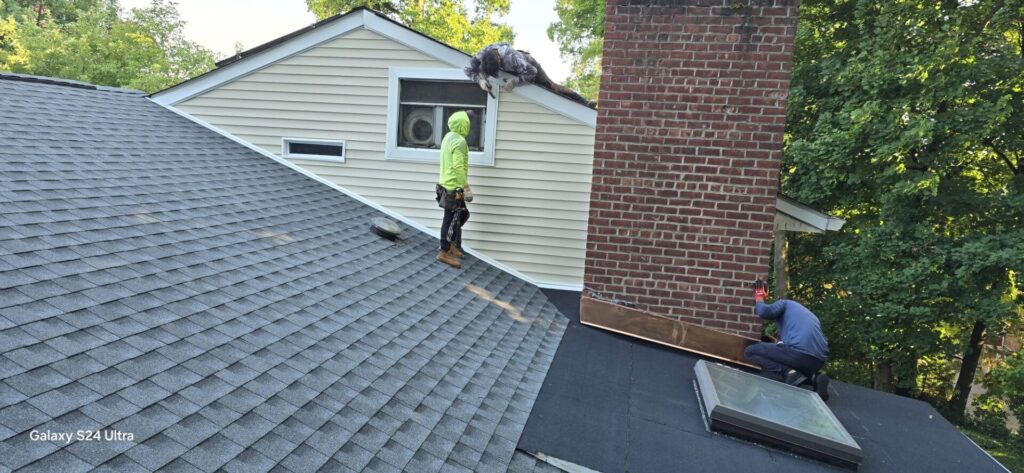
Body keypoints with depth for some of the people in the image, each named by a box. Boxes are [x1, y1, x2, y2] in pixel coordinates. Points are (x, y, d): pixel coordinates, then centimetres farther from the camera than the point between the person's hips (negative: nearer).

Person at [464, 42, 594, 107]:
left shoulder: (510, 56, -48)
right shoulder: (482, 54, -32)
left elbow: (532, 72, -43)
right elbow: (469, 70, -20)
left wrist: (514, 81, -49)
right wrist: (480, 79, -37)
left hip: (528, 64, -6)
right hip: (513, 70, 6)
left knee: (551, 87, -3)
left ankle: (584, 103, 5)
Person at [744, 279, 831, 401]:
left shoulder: (784, 303, 15)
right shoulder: (811, 315, 35)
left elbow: (764, 312, -6)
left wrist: (759, 299, 17)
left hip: (798, 352, -7)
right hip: (819, 360, 7)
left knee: (750, 352, 8)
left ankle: (789, 373, -10)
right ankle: (814, 376, 5)